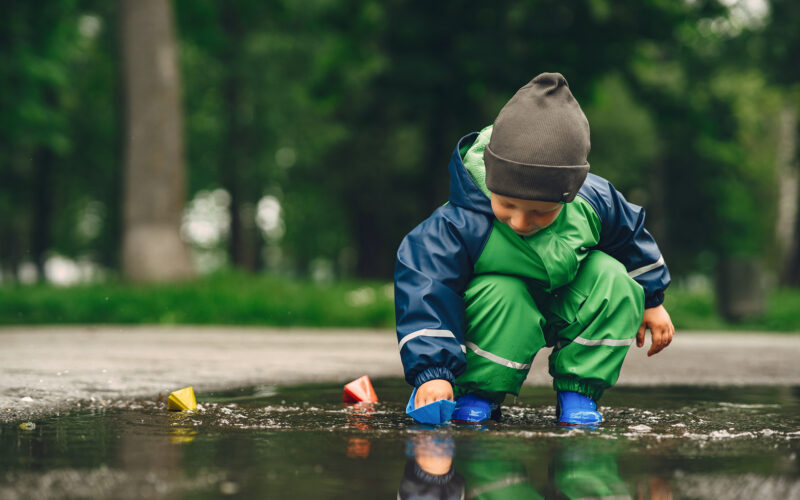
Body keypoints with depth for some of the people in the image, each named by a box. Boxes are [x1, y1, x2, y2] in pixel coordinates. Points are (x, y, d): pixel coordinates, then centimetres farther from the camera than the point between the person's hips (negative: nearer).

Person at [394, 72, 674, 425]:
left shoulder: (593, 202, -22)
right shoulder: (460, 225, -35)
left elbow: (630, 237, 1)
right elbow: (426, 295, -38)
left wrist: (651, 301, 12)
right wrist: (433, 372, -47)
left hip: (565, 310, 4)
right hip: (495, 316, -4)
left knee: (612, 277, -22)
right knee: (502, 296, -37)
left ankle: (578, 390, -11)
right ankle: (476, 394, -15)